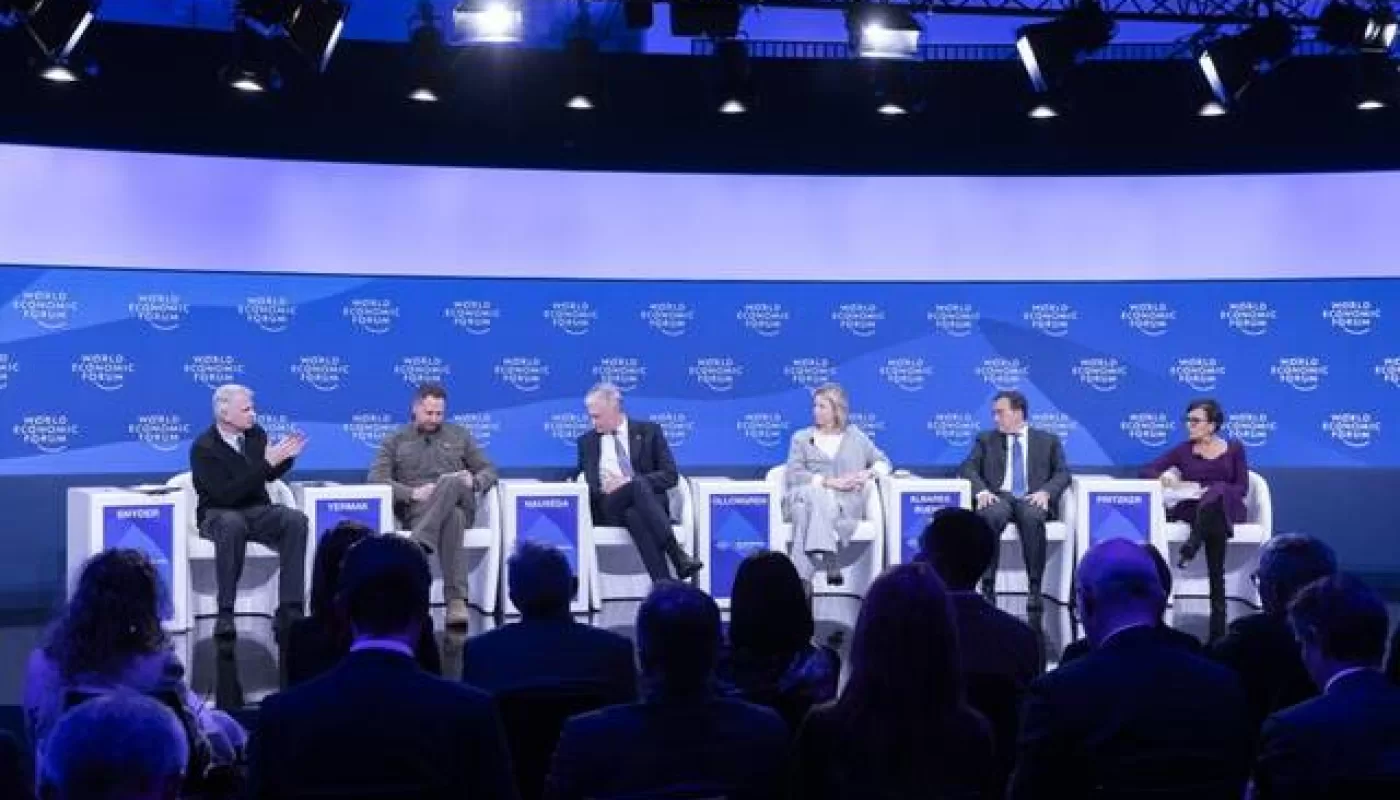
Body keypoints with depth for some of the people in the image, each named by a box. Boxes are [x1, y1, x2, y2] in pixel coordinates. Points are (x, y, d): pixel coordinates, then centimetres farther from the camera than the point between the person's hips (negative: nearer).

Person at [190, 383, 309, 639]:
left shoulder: (256, 434, 4)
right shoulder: (203, 447, -14)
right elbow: (227, 495, -24)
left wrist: (286, 456, -3)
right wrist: (267, 462, -27)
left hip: (258, 511, 5)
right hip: (218, 514, -5)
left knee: (296, 520, -25)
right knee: (233, 524, -40)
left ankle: (289, 610, -26)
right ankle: (225, 614, -33)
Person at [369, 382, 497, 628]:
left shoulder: (459, 435, 24)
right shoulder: (395, 441, 18)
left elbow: (489, 471, 20)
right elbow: (376, 478, 4)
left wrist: (473, 481, -6)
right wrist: (412, 493, -14)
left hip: (460, 504, 1)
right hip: (416, 509, -1)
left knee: (452, 483, -38)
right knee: (452, 518, -39)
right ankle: (456, 600, -48)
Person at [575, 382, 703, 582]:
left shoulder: (648, 431, 14)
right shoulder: (587, 441, 21)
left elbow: (670, 475, 4)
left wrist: (630, 482, -11)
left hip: (648, 502, 0)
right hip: (607, 510, 0)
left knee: (634, 514, -38)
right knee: (638, 485, -35)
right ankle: (678, 556, -49)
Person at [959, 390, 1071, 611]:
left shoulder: (1048, 441, 19)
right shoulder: (986, 439, 21)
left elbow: (1062, 473, 9)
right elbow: (968, 468, 9)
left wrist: (1045, 492, -12)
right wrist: (981, 490, -12)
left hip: (1032, 500, -1)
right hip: (998, 498, 1)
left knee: (1032, 518, -38)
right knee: (992, 516, -37)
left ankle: (1034, 590, -34)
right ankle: (987, 587, -35)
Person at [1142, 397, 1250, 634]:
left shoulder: (1234, 448, 12)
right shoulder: (1183, 450, 13)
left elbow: (1242, 488, 3)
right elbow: (1147, 470, 7)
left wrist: (1207, 490, -15)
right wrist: (1165, 479, -17)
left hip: (1227, 508, -1)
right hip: (1192, 508, 1)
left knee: (1218, 491, -39)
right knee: (1214, 528, -39)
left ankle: (1190, 548, -57)